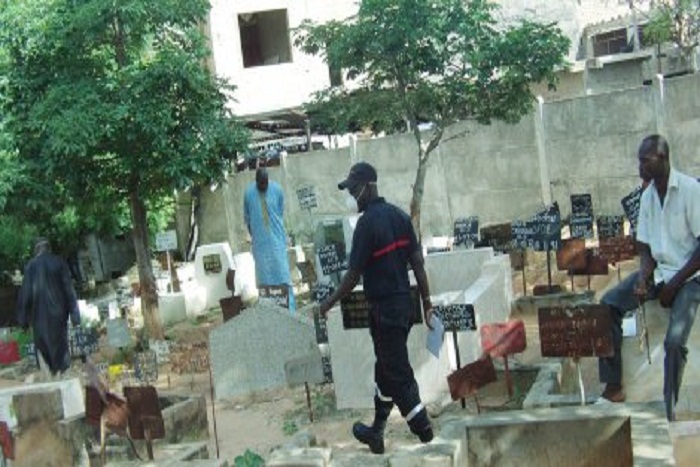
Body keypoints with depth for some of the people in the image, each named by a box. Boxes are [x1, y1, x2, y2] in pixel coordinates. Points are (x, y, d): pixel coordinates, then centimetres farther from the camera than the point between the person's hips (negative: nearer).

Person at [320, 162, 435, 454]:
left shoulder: (367, 223, -17)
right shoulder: (400, 215, 6)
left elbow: (353, 276, -15)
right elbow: (418, 262, 7)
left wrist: (329, 304, -2)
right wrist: (427, 302, 13)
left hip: (384, 310, -8)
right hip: (405, 306, 8)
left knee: (398, 375, 1)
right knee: (385, 369, 17)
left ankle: (425, 435, 5)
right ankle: (377, 433, 27)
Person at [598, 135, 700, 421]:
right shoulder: (647, 196, 6)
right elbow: (645, 246, 9)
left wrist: (673, 286, -17)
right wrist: (643, 278, -11)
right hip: (658, 271, 6)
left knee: (675, 340, -26)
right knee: (608, 305, -13)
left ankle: (669, 411, -9)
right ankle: (613, 387, -8)